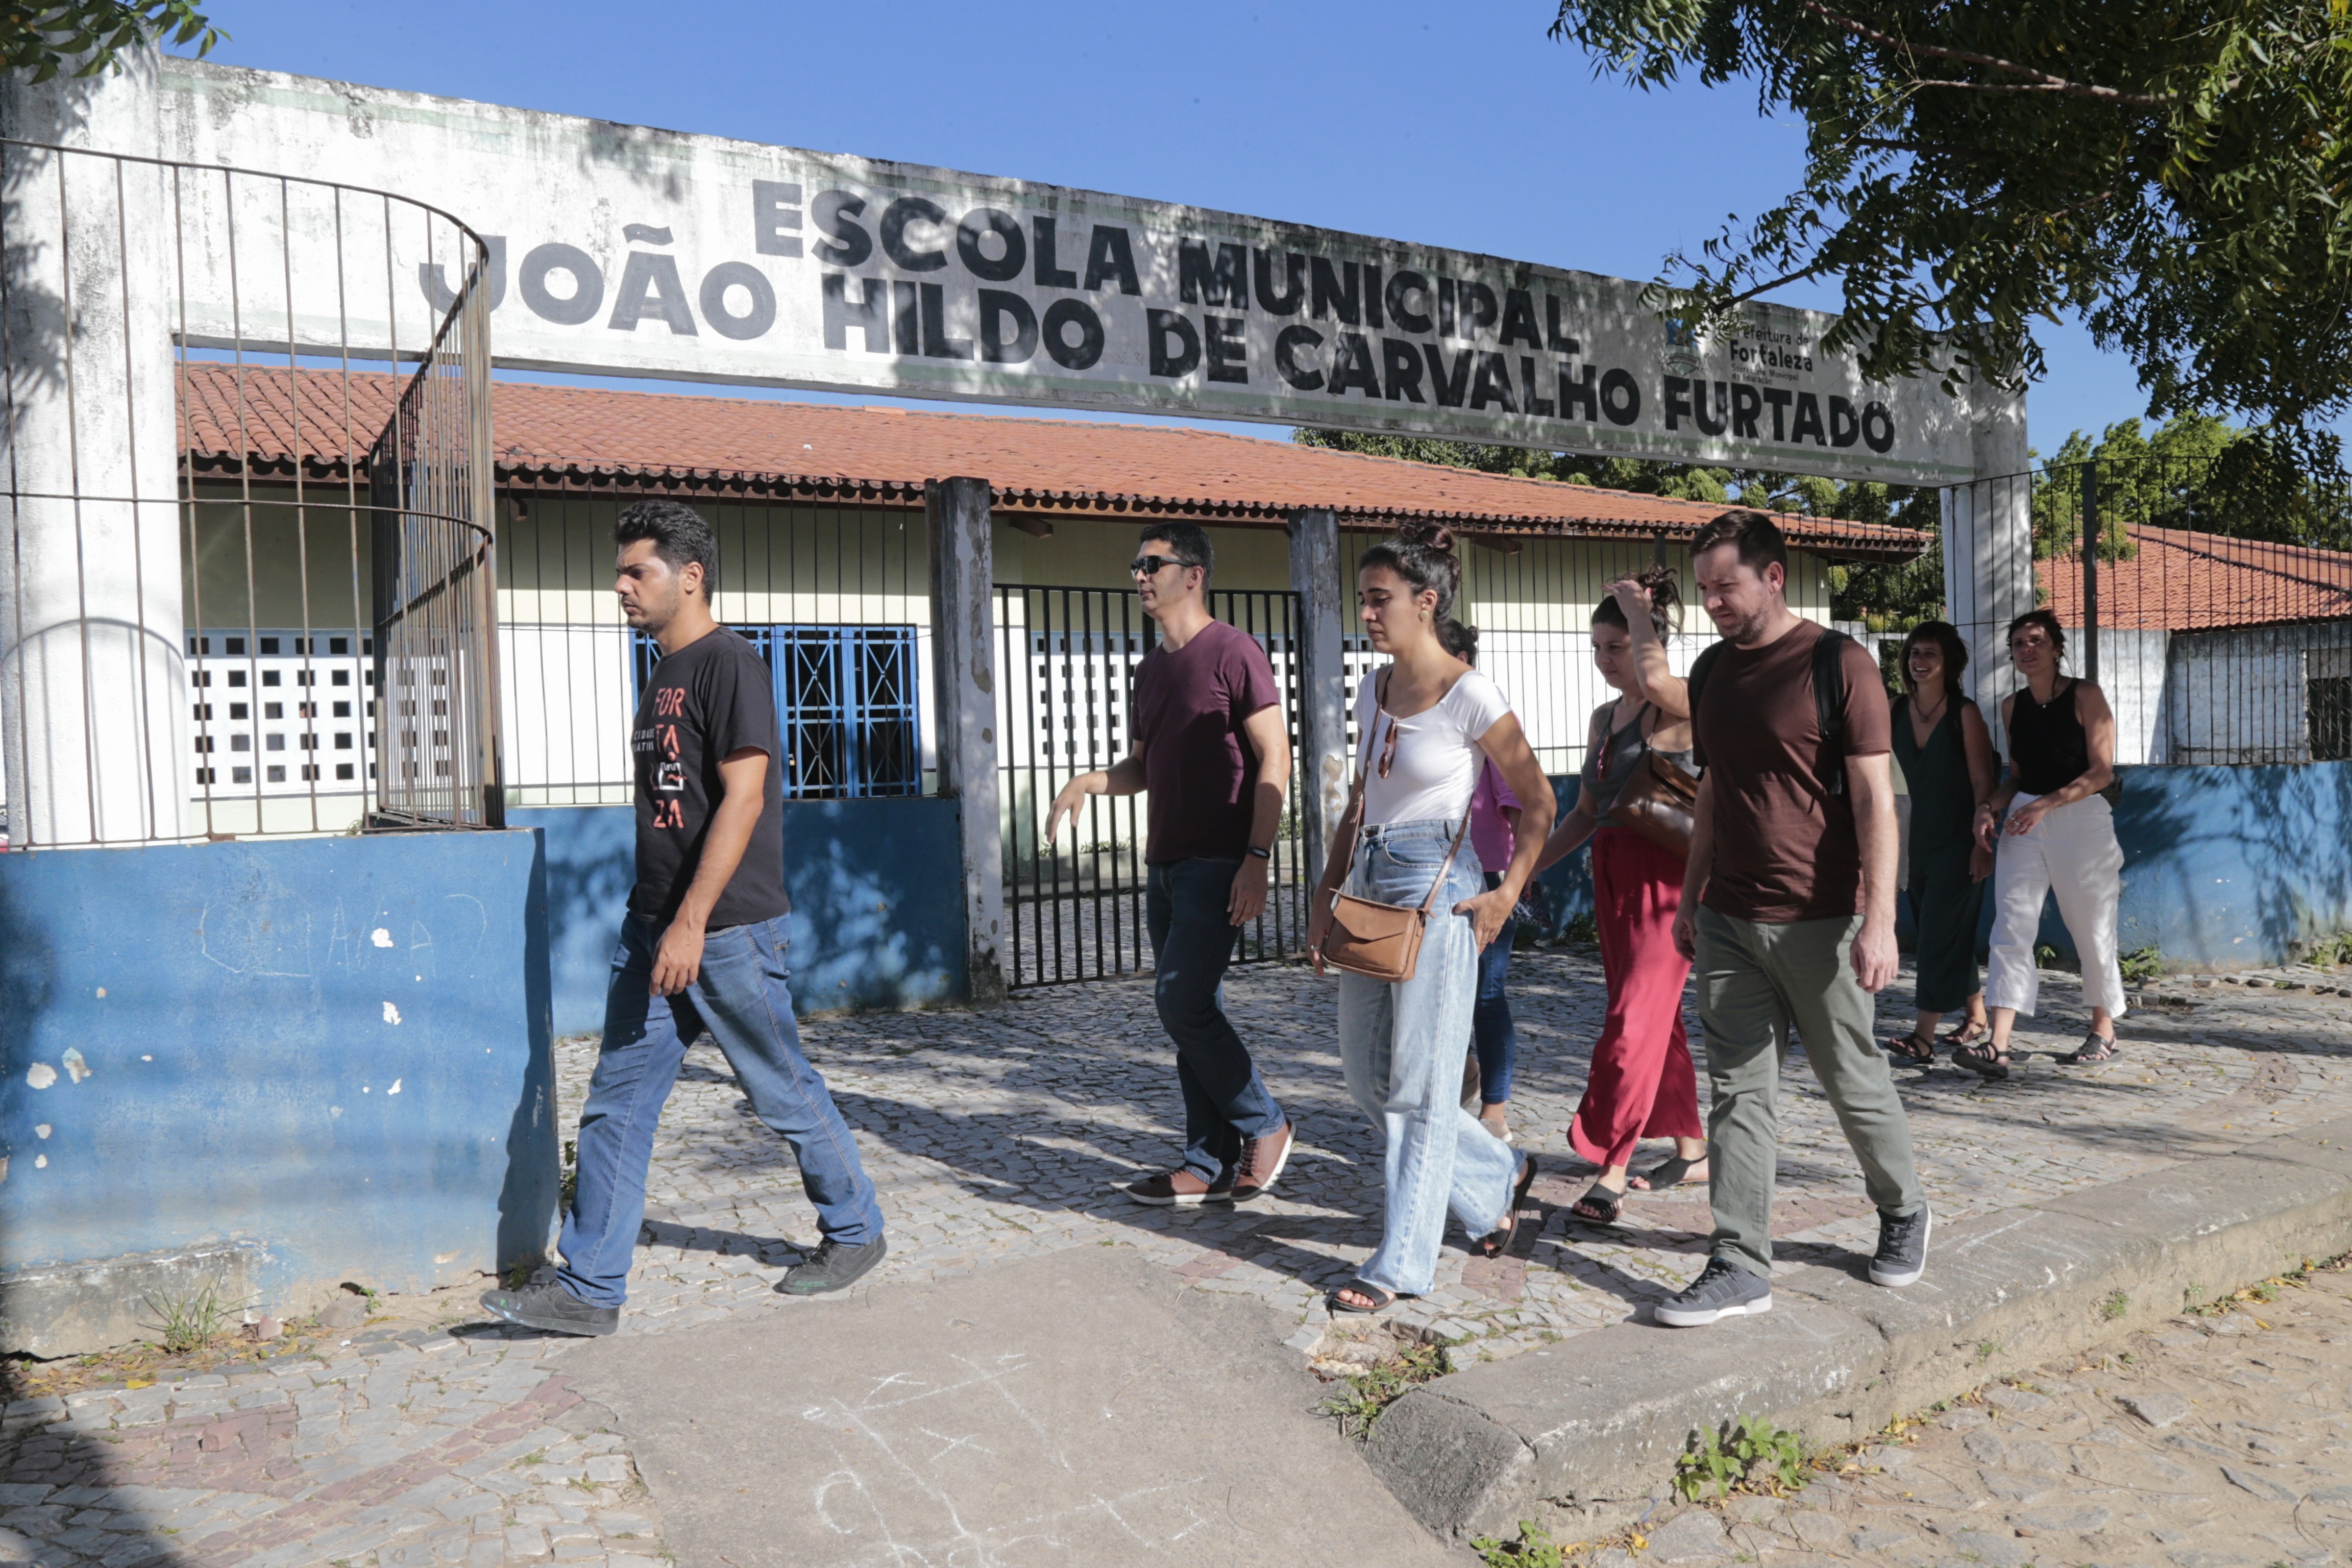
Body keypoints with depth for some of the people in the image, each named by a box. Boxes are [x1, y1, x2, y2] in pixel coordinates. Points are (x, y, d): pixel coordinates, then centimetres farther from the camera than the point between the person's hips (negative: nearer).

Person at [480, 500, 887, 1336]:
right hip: (654, 929, 9)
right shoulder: (664, 673, 16)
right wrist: (655, 922, 20)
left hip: (729, 932, -8)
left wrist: (692, 921, -24)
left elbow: (744, 797, -20)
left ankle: (855, 1231, 25)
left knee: (785, 1094, 5)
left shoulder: (729, 665, -12)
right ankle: (590, 1287, 12)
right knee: (616, 1102, 5)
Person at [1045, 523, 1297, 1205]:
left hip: (1217, 864, -8)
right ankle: (1212, 1166, 16)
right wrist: (1088, 781, 4)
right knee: (1192, 1013, 9)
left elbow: (1274, 758, -13)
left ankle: (1265, 1126, 6)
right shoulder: (1152, 668, 17)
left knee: (1183, 1003, -12)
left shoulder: (1233, 653, -8)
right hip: (1164, 865, 8)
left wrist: (1257, 858, -20)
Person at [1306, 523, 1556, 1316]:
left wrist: (1506, 895, -10)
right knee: (1367, 1078, 13)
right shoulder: (1372, 690, 10)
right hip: (1370, 888, 8)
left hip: (1436, 892, -8)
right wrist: (1326, 895, 12)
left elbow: (1538, 803, -4)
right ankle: (1499, 1176, 35)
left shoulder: (1469, 695, -11)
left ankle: (1401, 1263, 11)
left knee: (1419, 1086, 0)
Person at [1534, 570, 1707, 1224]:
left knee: (1635, 1020, -8)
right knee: (1657, 1017, 15)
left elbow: (1655, 680, -35)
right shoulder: (1604, 718, 13)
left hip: (1663, 876, -8)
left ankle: (1610, 1173, -3)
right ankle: (1691, 1150, 28)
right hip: (1611, 875, 8)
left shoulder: (1678, 708, -10)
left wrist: (1638, 610, -18)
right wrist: (1530, 867, 13)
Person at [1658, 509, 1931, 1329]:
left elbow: (1875, 799, -12)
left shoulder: (1838, 664, -8)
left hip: (1819, 921, -5)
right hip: (1729, 922, 5)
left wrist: (1880, 920, -18)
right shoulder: (1712, 671, 10)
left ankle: (1904, 1212, 36)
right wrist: (1691, 897, 17)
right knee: (1737, 1091, 4)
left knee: (1854, 1082, 11)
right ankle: (1741, 1265, 10)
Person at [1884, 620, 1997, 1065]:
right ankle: (1976, 1015, 30)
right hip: (1921, 839, 6)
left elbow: (1983, 783, -10)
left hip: (1959, 841, -6)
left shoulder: (1964, 713, -10)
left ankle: (1923, 1039, -11)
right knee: (1932, 933, 13)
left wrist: (1982, 843, -15)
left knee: (1941, 932, -9)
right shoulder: (1896, 712, 4)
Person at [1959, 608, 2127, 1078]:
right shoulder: (2012, 706, 10)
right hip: (2023, 822, 4)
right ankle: (1998, 1046, -17)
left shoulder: (2085, 697, -4)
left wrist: (2046, 805, -19)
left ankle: (2104, 1031, 28)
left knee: (2091, 931, 6)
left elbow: (2102, 772, -9)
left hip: (2081, 819, -4)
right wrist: (1990, 807, 0)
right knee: (2010, 929, -9)